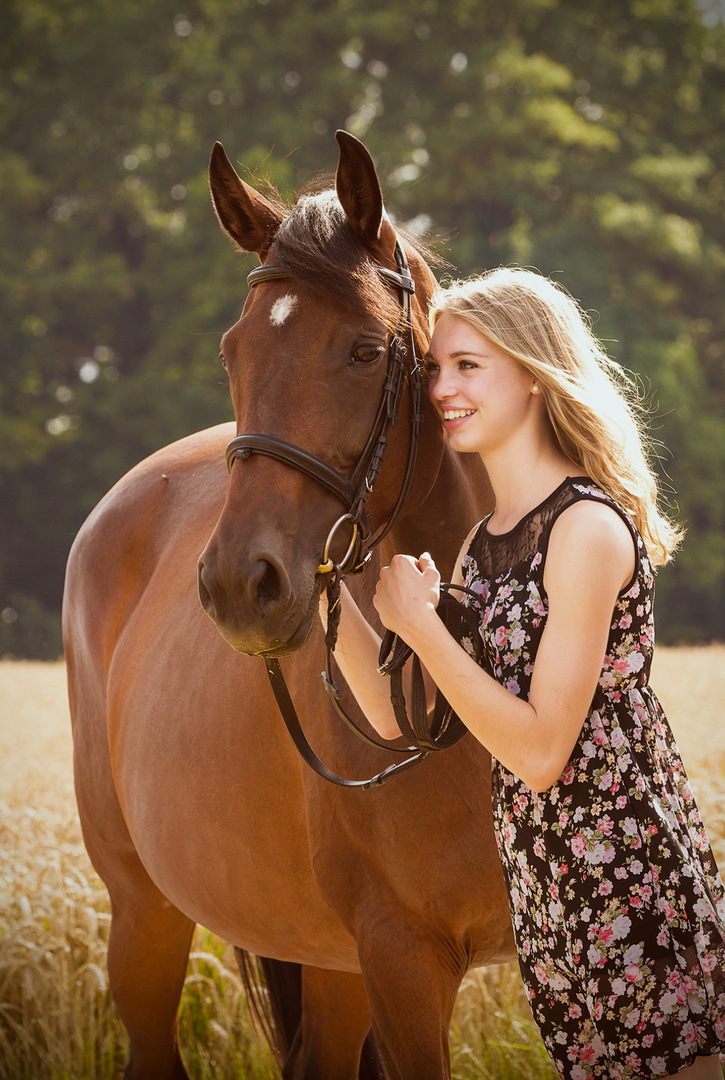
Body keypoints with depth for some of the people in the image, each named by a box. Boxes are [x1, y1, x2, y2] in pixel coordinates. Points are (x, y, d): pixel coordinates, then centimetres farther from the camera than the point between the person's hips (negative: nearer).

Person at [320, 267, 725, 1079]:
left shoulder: (588, 527, -17)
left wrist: (418, 621, -19)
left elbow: (541, 752, -20)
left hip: (627, 870, -8)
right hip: (541, 882, 8)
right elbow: (399, 715, 7)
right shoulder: (480, 538, 9)